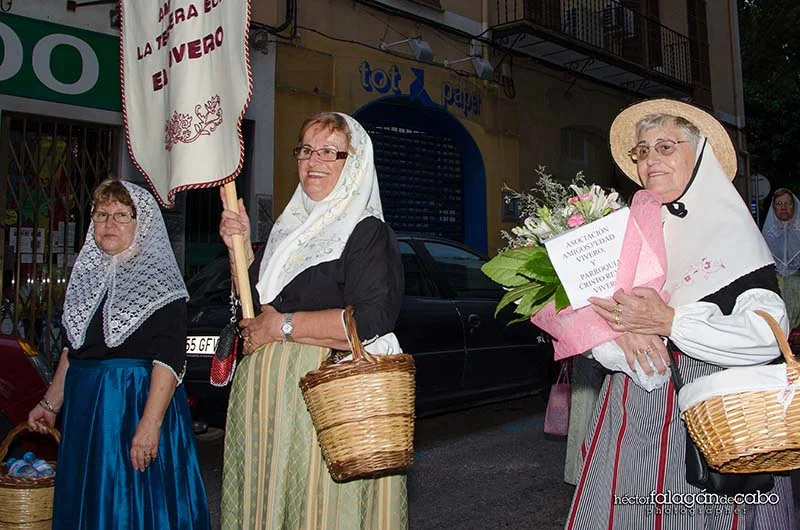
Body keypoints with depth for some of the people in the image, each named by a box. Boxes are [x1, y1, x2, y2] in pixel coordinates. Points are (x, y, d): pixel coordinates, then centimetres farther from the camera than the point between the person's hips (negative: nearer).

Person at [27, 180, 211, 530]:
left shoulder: (159, 277, -10)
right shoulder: (88, 275, 13)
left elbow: (169, 357, -18)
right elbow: (72, 348, 20)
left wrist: (150, 424, -26)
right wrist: (51, 403, 18)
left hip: (140, 404, -7)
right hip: (84, 408, 7)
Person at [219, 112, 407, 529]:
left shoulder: (368, 233, -7)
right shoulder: (291, 226, 17)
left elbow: (373, 318, -20)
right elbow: (253, 301, 19)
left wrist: (282, 326, -14)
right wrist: (240, 247, 3)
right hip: (264, 391, 7)